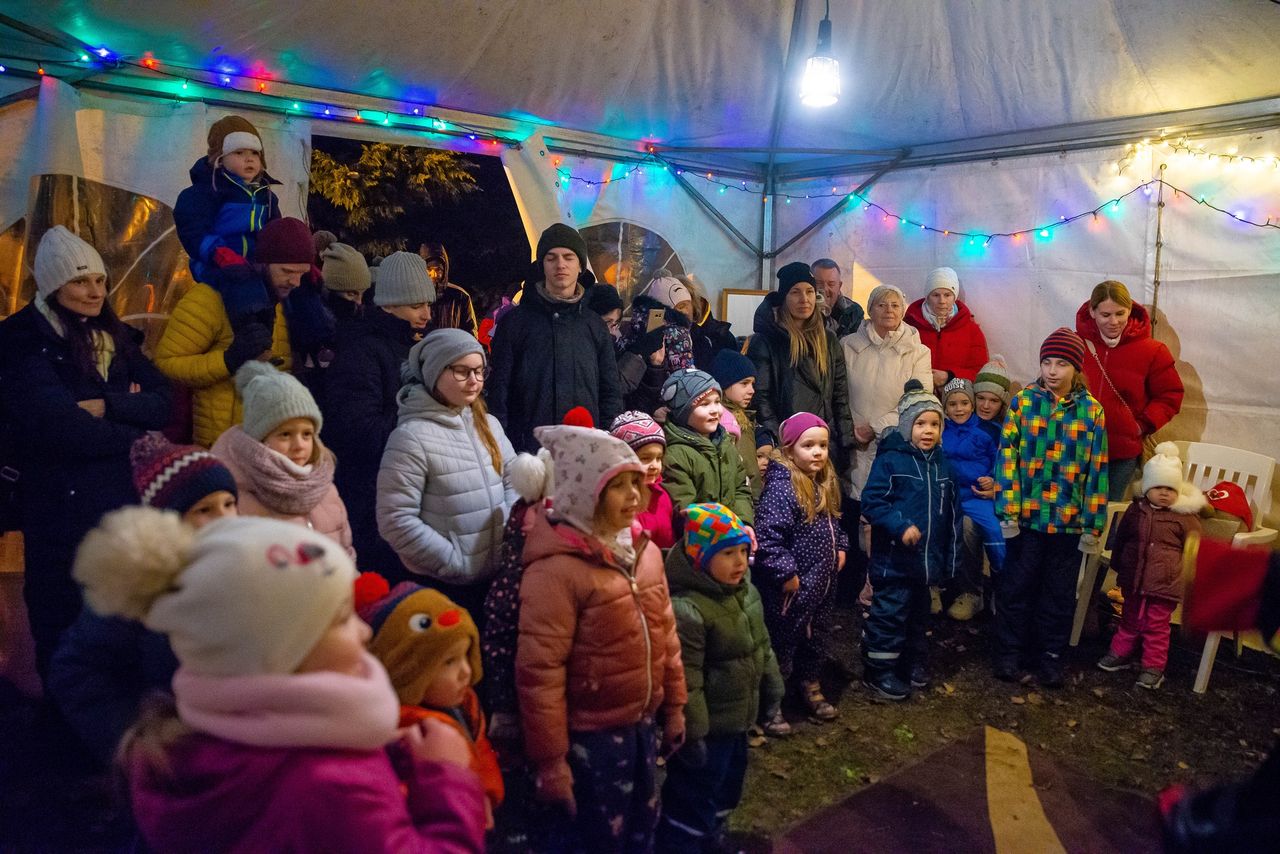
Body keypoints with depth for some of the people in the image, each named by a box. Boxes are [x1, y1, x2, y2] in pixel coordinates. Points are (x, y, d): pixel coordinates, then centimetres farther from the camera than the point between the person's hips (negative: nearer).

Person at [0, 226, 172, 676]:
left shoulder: (116, 337, 15)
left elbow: (163, 403, 4)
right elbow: (57, 425, -17)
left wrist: (107, 405, -13)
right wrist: (134, 436, -7)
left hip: (127, 495, 5)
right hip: (62, 503, -5)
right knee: (66, 631, 4)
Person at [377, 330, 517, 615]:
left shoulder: (489, 425, 7)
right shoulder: (412, 436, -15)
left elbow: (513, 482, 12)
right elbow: (396, 520, -18)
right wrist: (457, 563, -16)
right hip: (443, 586, -6)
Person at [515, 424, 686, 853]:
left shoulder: (645, 551, 1)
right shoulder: (557, 569, -23)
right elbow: (539, 671, -22)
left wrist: (674, 706, 14)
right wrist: (550, 759, -18)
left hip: (641, 727, 7)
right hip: (587, 738, -7)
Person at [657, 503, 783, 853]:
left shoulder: (746, 590, 1)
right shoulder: (686, 608, -29)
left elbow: (761, 644, 15)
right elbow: (684, 680, -27)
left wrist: (771, 686, 19)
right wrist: (691, 732, -23)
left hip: (736, 717, 10)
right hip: (707, 727, -10)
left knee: (728, 783, 27)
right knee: (694, 796, 6)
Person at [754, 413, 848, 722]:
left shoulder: (826, 483, 6)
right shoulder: (781, 487, -24)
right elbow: (768, 536, -28)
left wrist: (840, 547, 10)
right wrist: (786, 574, -25)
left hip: (823, 584, 9)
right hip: (793, 589, -9)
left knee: (819, 639, 23)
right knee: (782, 642, 6)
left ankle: (811, 688, 43)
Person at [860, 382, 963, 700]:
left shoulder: (941, 462, 7)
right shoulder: (890, 460, -13)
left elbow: (952, 510, 13)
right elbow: (871, 502, -18)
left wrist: (951, 555, 14)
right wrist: (900, 527, -26)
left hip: (928, 559, 7)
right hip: (894, 560, -7)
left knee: (919, 614, 21)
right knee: (889, 616, 1)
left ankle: (914, 663, 37)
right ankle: (878, 672, 14)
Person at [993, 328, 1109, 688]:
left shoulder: (1092, 410, 0)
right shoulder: (1023, 401, -2)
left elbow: (1097, 469, 1)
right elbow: (1007, 457, -5)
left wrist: (1092, 523, -2)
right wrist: (1008, 510, -10)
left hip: (1069, 519, 1)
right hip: (1026, 514, -1)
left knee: (1060, 591, 13)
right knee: (1016, 585, 8)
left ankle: (1050, 656, 28)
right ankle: (1009, 652, 22)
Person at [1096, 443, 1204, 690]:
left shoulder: (1185, 517, -8)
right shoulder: (1136, 509, 2)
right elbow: (1120, 538, 14)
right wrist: (1118, 565, 17)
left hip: (1165, 584, -4)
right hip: (1133, 580, 4)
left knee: (1156, 626, 4)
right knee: (1130, 619, 19)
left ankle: (1154, 667, 15)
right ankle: (1120, 653, 33)